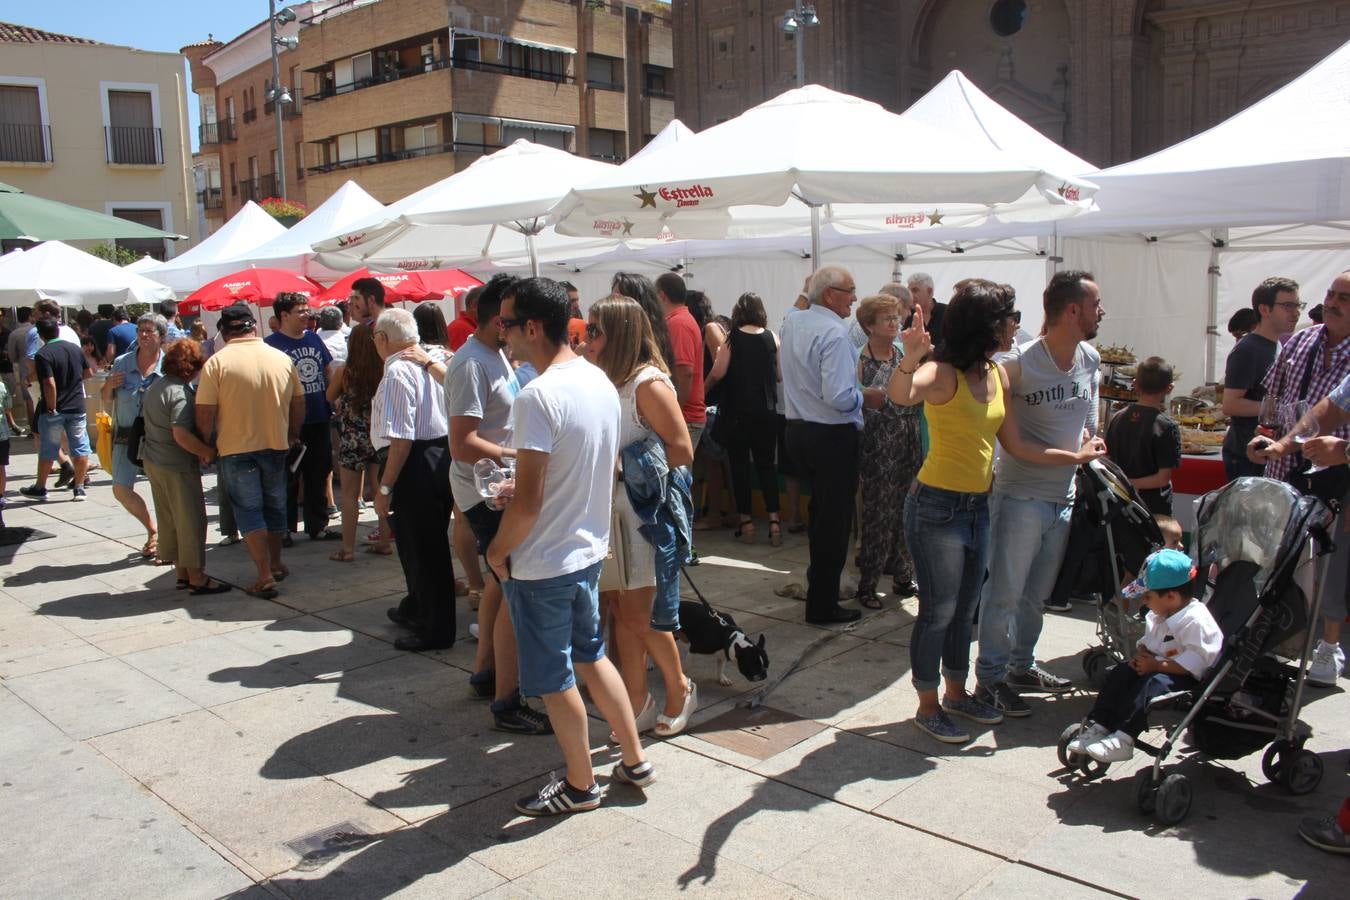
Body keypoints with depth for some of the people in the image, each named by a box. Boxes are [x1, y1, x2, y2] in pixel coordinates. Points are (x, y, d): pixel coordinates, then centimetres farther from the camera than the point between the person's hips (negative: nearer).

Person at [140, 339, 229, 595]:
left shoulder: (155, 386, 10)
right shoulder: (181, 393, -20)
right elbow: (181, 435, -28)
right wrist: (208, 452, -17)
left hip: (153, 460, 10)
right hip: (176, 465, -10)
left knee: (169, 520, 15)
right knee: (191, 520, -1)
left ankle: (183, 573, 24)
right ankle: (197, 578, 5)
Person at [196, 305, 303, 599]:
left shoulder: (217, 362, -10)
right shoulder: (282, 359, 1)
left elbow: (204, 414, -12)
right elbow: (299, 404, 7)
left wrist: (208, 445, 4)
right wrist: (292, 435, 21)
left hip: (235, 448, -3)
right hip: (276, 445, 4)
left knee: (248, 510, 4)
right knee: (275, 506, 18)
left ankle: (265, 576, -1)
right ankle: (276, 565, 31)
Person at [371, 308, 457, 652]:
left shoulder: (397, 372, -17)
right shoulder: (429, 363, 9)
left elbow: (401, 437, -22)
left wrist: (385, 487, -19)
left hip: (414, 466, -9)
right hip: (441, 454, 9)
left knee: (420, 548, 3)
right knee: (431, 544, 23)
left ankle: (437, 630, 15)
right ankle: (417, 609, 42)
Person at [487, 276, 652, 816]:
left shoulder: (538, 396, -25)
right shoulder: (600, 381, 3)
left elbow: (528, 500, -26)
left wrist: (498, 550, -9)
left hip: (542, 563, -8)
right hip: (589, 549, 8)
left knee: (553, 679, 10)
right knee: (590, 655, 24)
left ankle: (581, 786, 26)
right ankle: (634, 761, 33)